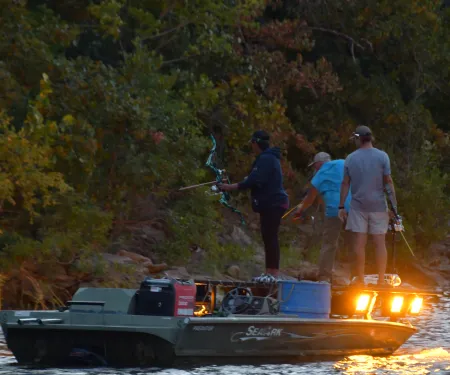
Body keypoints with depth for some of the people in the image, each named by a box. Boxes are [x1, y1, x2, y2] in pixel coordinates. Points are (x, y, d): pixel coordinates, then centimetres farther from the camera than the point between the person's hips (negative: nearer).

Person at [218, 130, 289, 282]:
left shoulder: (266, 159, -16)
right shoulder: (268, 158, 17)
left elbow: (254, 181, -23)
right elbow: (257, 180, 20)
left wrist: (230, 187, -22)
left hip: (273, 204, -11)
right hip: (270, 203, 11)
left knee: (270, 237, -11)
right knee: (268, 237, 12)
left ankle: (273, 273, -11)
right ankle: (269, 272, 16)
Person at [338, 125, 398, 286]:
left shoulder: (351, 158, 2)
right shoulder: (382, 156, -1)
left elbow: (345, 184, 2)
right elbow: (388, 182, -5)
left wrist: (341, 207, 7)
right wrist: (394, 205, -2)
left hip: (358, 206, 0)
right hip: (378, 206, 0)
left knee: (359, 243, 1)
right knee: (380, 243, 1)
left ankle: (360, 279, 2)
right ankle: (381, 280, 0)